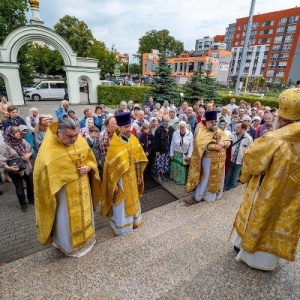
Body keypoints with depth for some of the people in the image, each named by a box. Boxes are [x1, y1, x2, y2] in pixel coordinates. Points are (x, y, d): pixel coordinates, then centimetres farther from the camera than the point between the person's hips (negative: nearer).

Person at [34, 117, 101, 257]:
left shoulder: (81, 141, -9)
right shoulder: (48, 149, -24)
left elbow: (91, 159, 3)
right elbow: (45, 174, -16)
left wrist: (88, 168, -16)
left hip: (83, 188, 5)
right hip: (63, 192, -5)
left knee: (84, 213, 24)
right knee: (66, 220, 14)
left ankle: (86, 237, 50)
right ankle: (67, 245, 42)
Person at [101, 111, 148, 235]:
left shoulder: (134, 139, -5)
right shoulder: (114, 144, -21)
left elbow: (138, 160, 3)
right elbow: (111, 166, -16)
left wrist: (139, 176, 6)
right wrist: (114, 183, -13)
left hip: (132, 177, 5)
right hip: (120, 179, -5)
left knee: (132, 200, 22)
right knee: (121, 203, 11)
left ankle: (133, 220, 45)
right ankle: (120, 226, 33)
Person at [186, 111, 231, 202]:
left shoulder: (219, 131, 10)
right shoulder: (202, 132, -9)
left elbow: (228, 142, 8)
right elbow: (200, 144, -23)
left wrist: (223, 143, -15)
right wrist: (214, 147, -27)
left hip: (220, 160, 6)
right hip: (208, 159, -6)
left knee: (218, 177, 15)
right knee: (207, 177, 2)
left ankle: (216, 194, 33)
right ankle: (199, 195, 18)